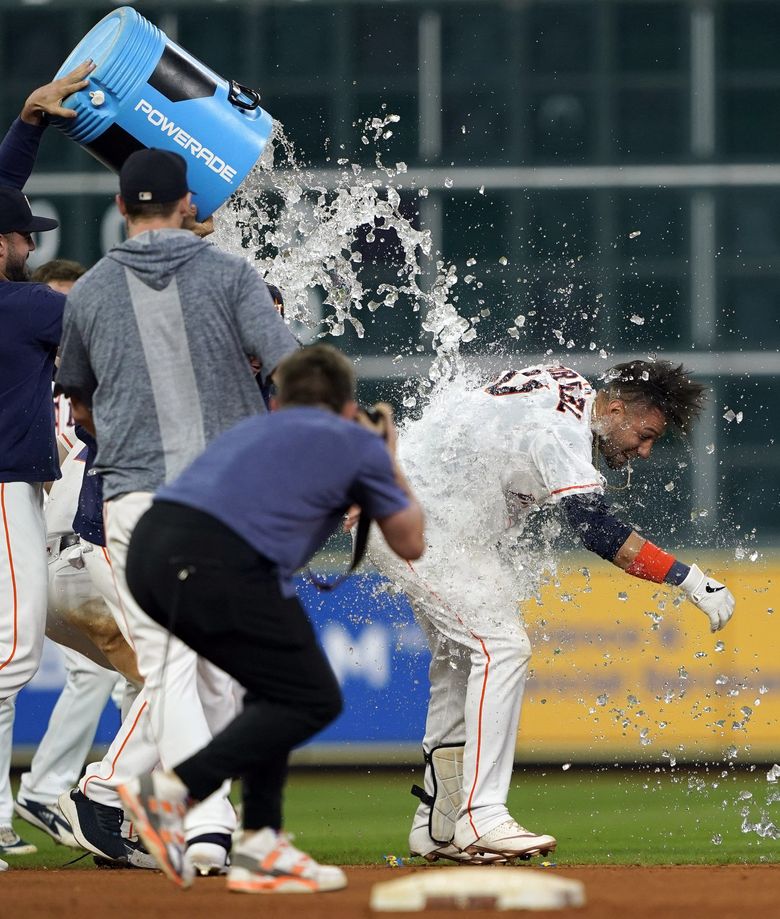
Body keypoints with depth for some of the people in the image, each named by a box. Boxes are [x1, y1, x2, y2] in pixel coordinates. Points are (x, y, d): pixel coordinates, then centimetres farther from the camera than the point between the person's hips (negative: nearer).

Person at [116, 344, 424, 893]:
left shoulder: (253, 429, 33)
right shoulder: (359, 443, 18)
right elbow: (410, 543, 29)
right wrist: (391, 462, 44)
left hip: (149, 548, 7)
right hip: (219, 563, -7)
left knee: (278, 686, 23)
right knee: (314, 699, 5)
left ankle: (262, 847, 17)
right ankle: (173, 789, -10)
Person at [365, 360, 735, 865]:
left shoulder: (572, 388, 6)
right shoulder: (562, 427, -26)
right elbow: (599, 530, -36)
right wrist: (690, 580, -39)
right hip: (418, 524, -11)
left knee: (462, 661, 15)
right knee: (502, 646, -19)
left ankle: (436, 827, 17)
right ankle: (482, 818, -25)